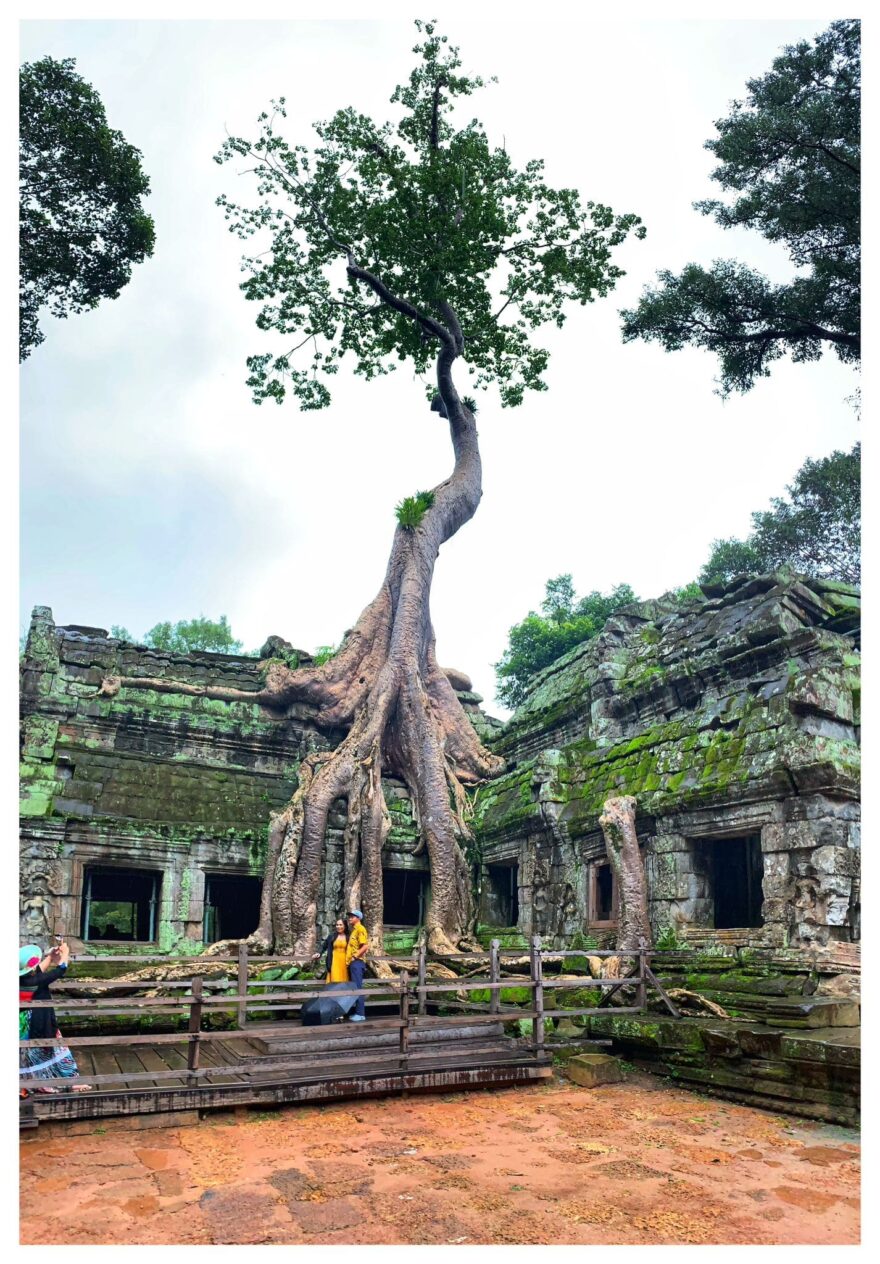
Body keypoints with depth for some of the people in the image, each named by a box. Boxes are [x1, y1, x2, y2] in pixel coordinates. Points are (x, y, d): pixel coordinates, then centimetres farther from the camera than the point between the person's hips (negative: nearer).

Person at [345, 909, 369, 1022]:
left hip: (357, 962, -10)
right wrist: (349, 958, 14)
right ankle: (357, 1012, 15)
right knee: (354, 988, 11)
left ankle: (360, 1014, -6)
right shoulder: (353, 929, 18)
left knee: (357, 988, -8)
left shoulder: (360, 929, -10)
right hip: (352, 962, 10)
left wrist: (355, 956, -17)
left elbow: (365, 946, -20)